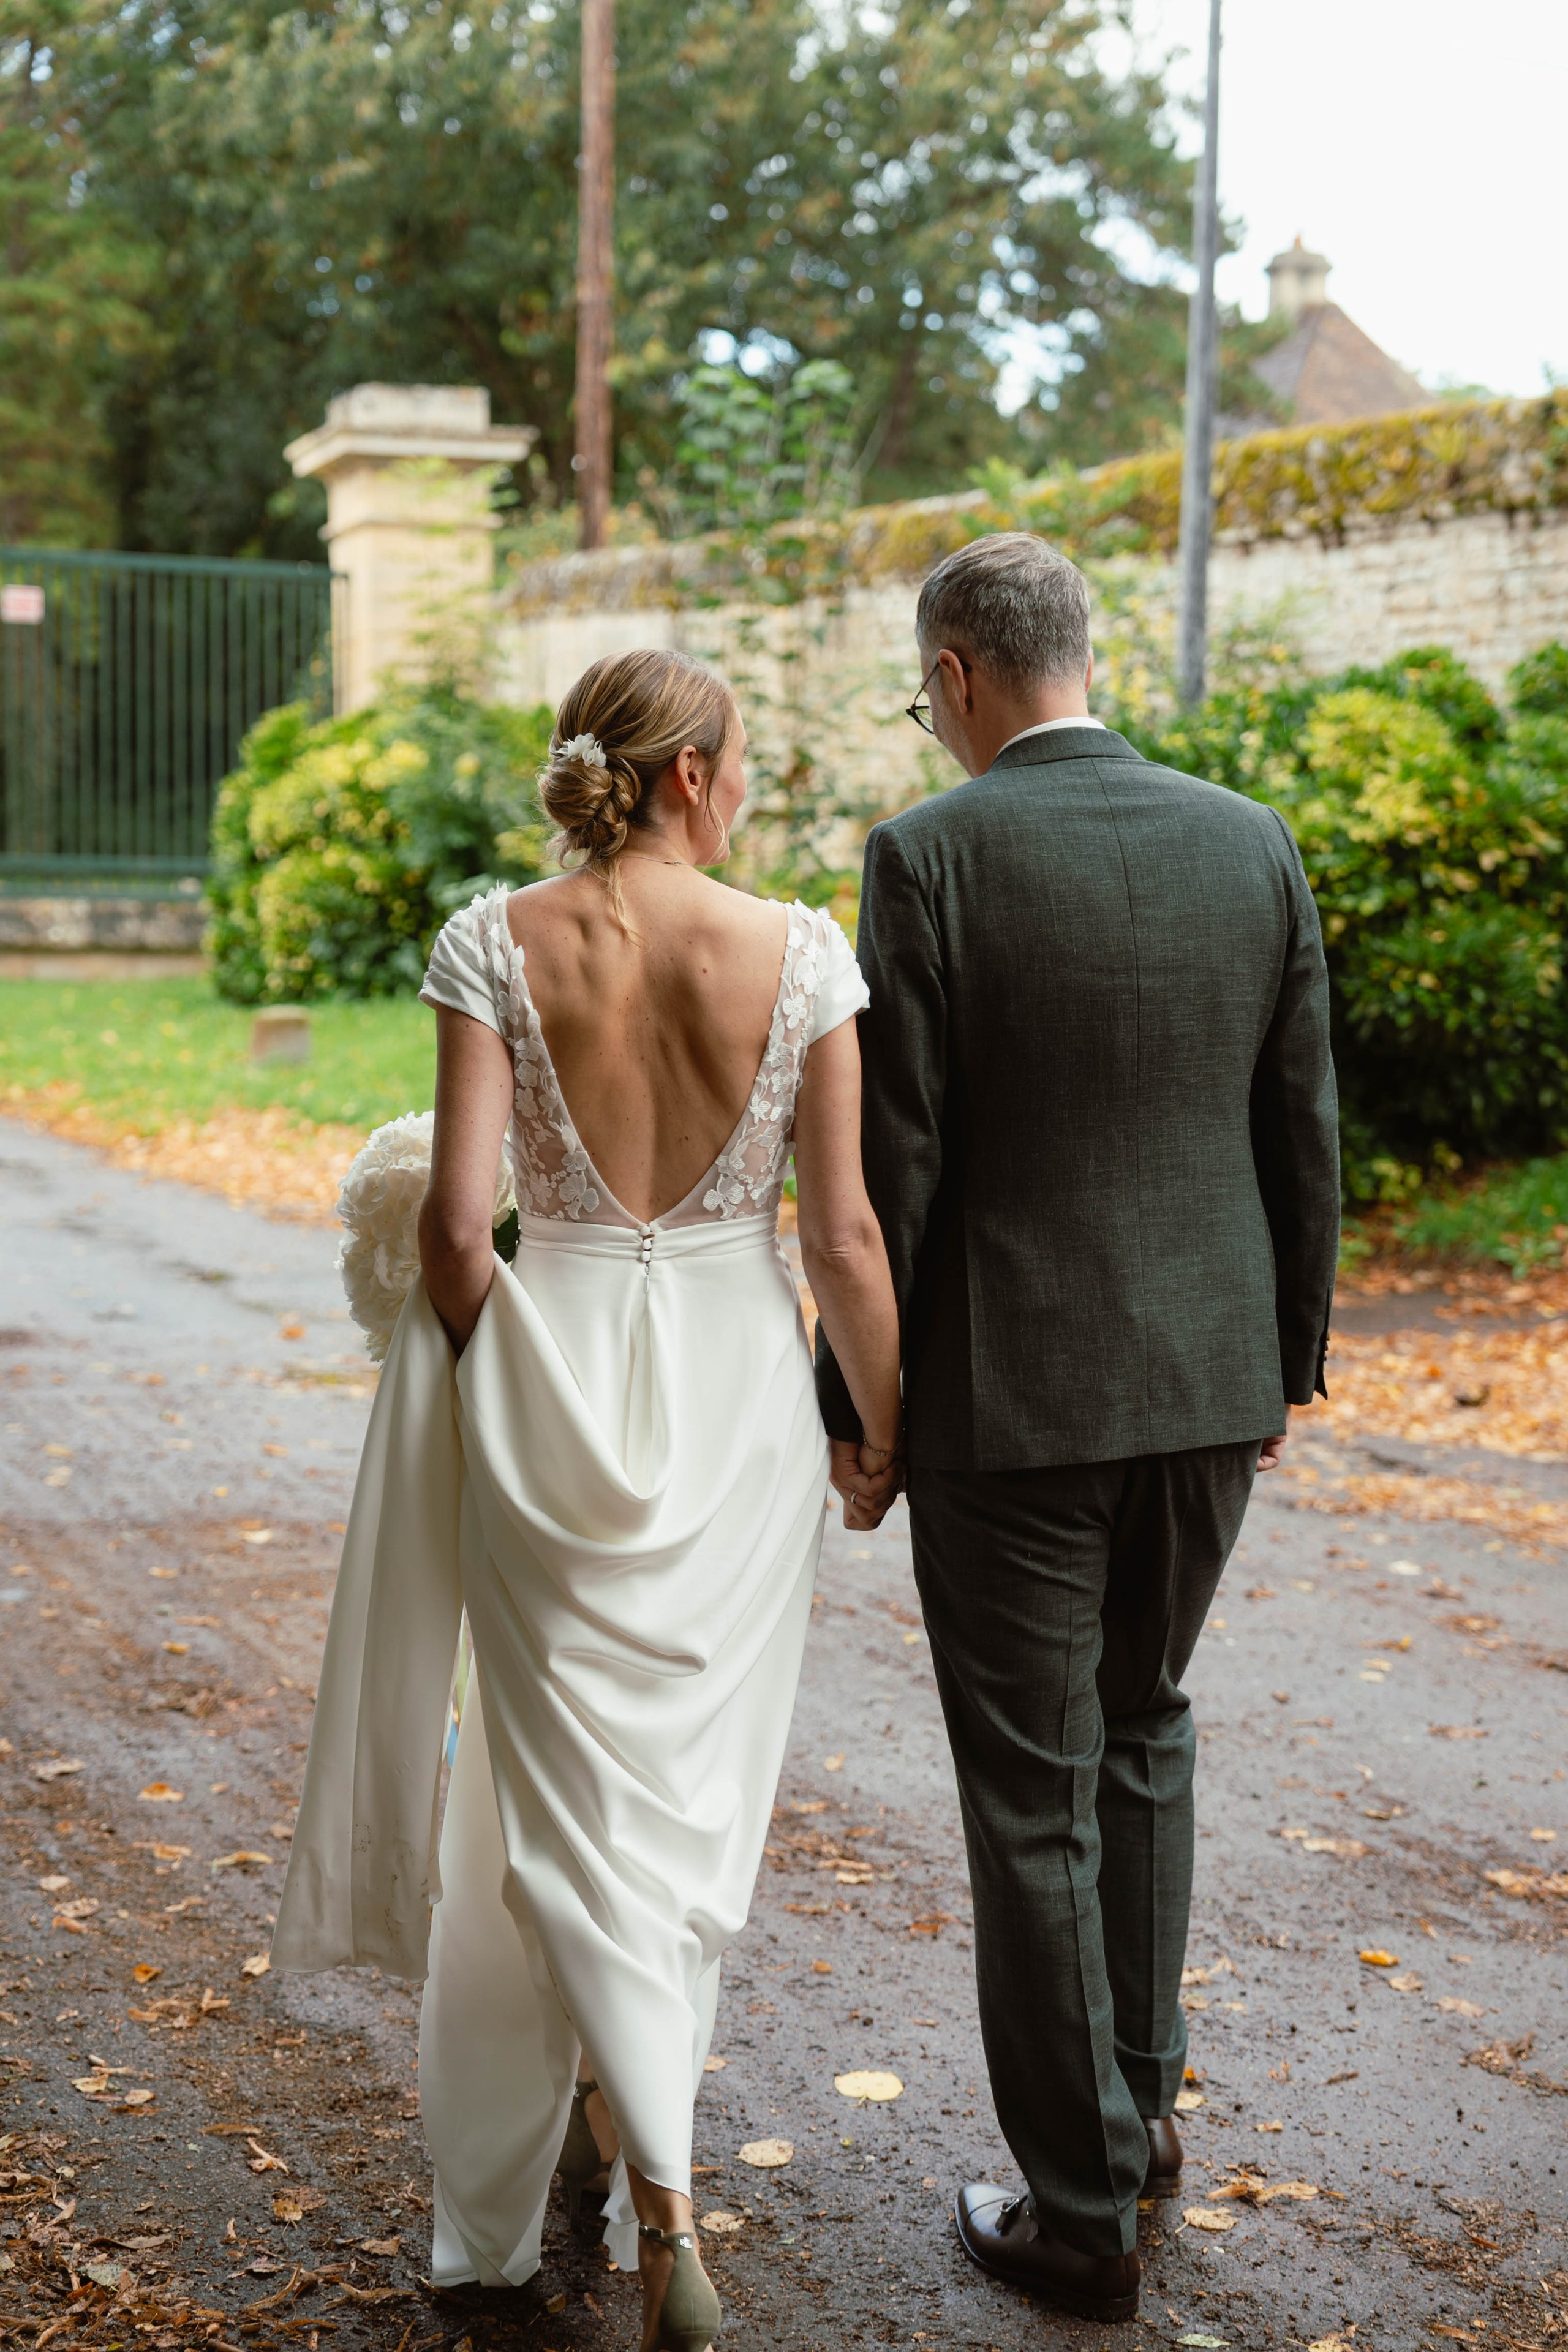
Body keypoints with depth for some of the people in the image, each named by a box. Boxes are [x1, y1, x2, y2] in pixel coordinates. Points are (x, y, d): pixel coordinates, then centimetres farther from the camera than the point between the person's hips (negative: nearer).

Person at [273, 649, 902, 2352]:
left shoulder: (493, 944, -6)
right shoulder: (799, 953, -7)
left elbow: (455, 1221, -10)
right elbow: (841, 1233, -6)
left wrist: (489, 1383, 10)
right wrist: (885, 1435, 8)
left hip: (547, 1380, 0)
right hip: (734, 1386, 1)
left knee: (576, 1790, 7)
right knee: (689, 1778, 18)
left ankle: (661, 2204, -1)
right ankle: (614, 2117, 32)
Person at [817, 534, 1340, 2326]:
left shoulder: (933, 854, -12)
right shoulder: (1253, 844, 1)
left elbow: (889, 1163, -13)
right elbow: (1304, 1136, 5)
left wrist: (851, 1403, -3)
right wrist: (1286, 1361, 16)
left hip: (1009, 1393, -5)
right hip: (1208, 1382, 5)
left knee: (1034, 1796, 7)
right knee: (1141, 1727, 25)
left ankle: (1085, 2208, 17)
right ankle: (1136, 2098, 34)